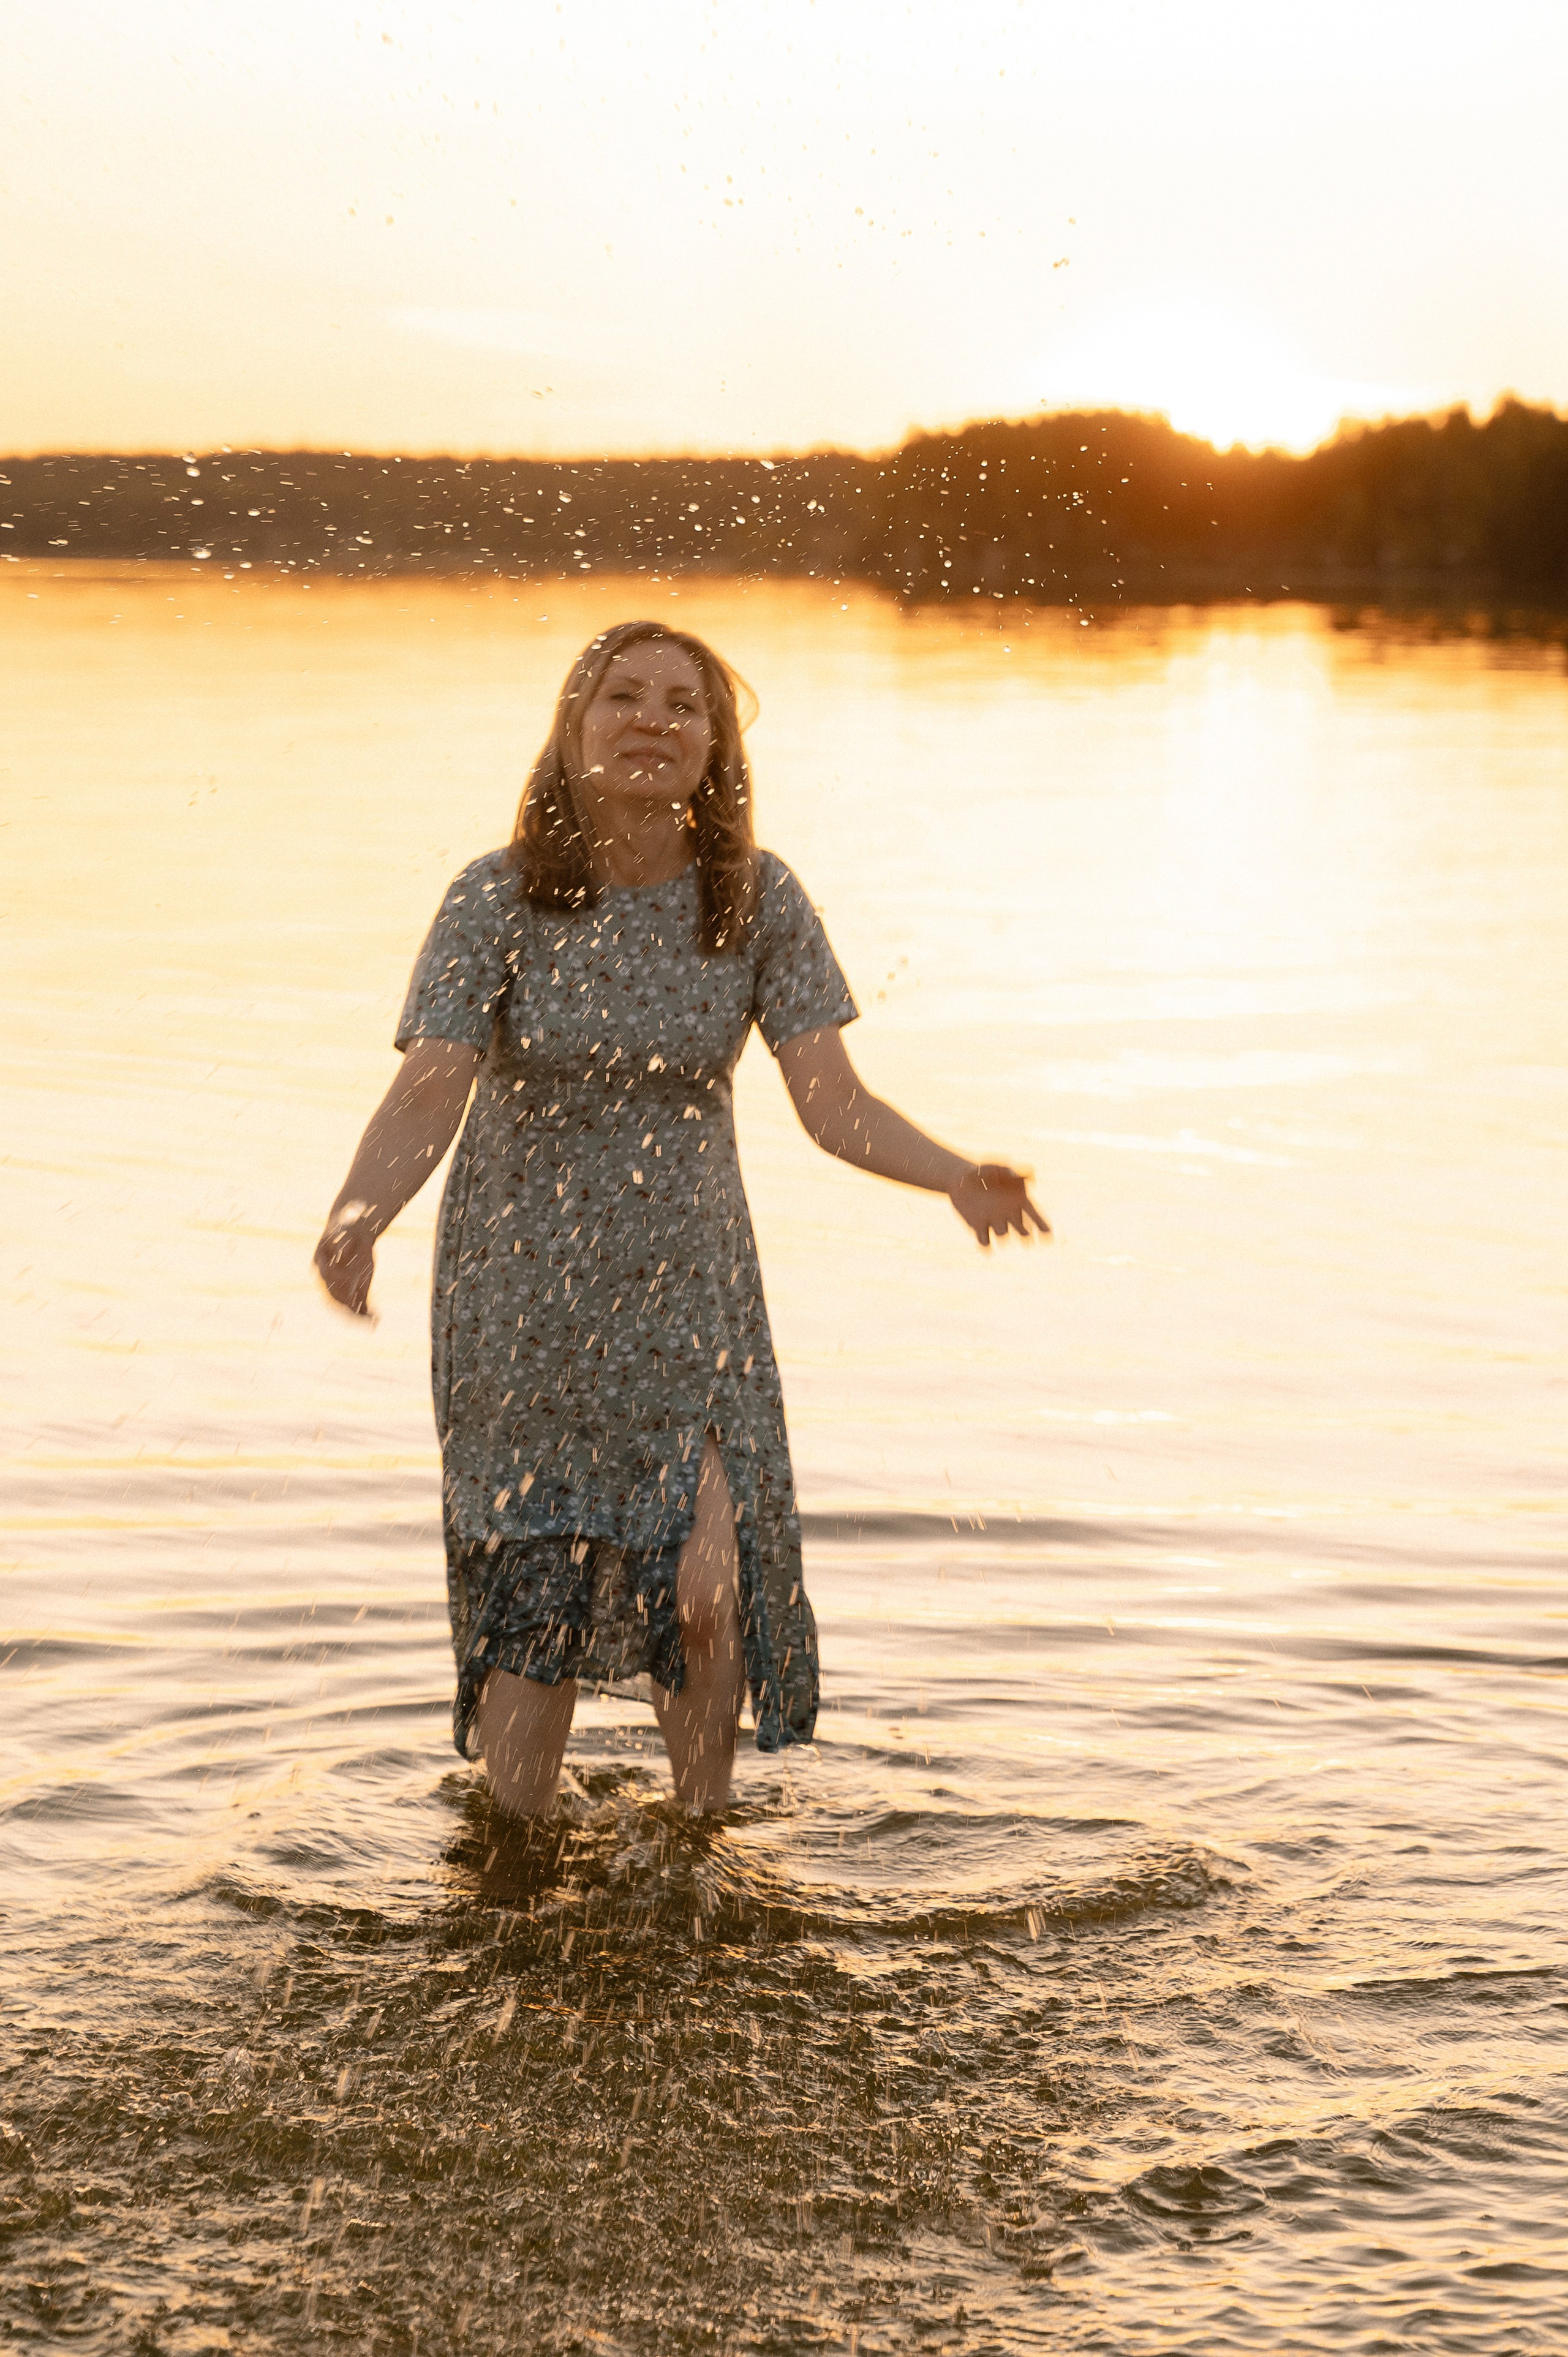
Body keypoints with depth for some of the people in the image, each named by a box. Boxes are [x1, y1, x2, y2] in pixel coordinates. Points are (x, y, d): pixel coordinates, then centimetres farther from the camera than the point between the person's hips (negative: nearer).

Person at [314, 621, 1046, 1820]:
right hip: (523, 1293, -1)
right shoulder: (498, 898, -14)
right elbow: (426, 1094, -22)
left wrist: (956, 1175, -32)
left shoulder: (758, 899, -9)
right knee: (532, 1608, 2)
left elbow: (835, 1102, -13)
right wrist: (358, 1215, -43)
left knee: (706, 1592, -7)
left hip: (688, 1290, 1)